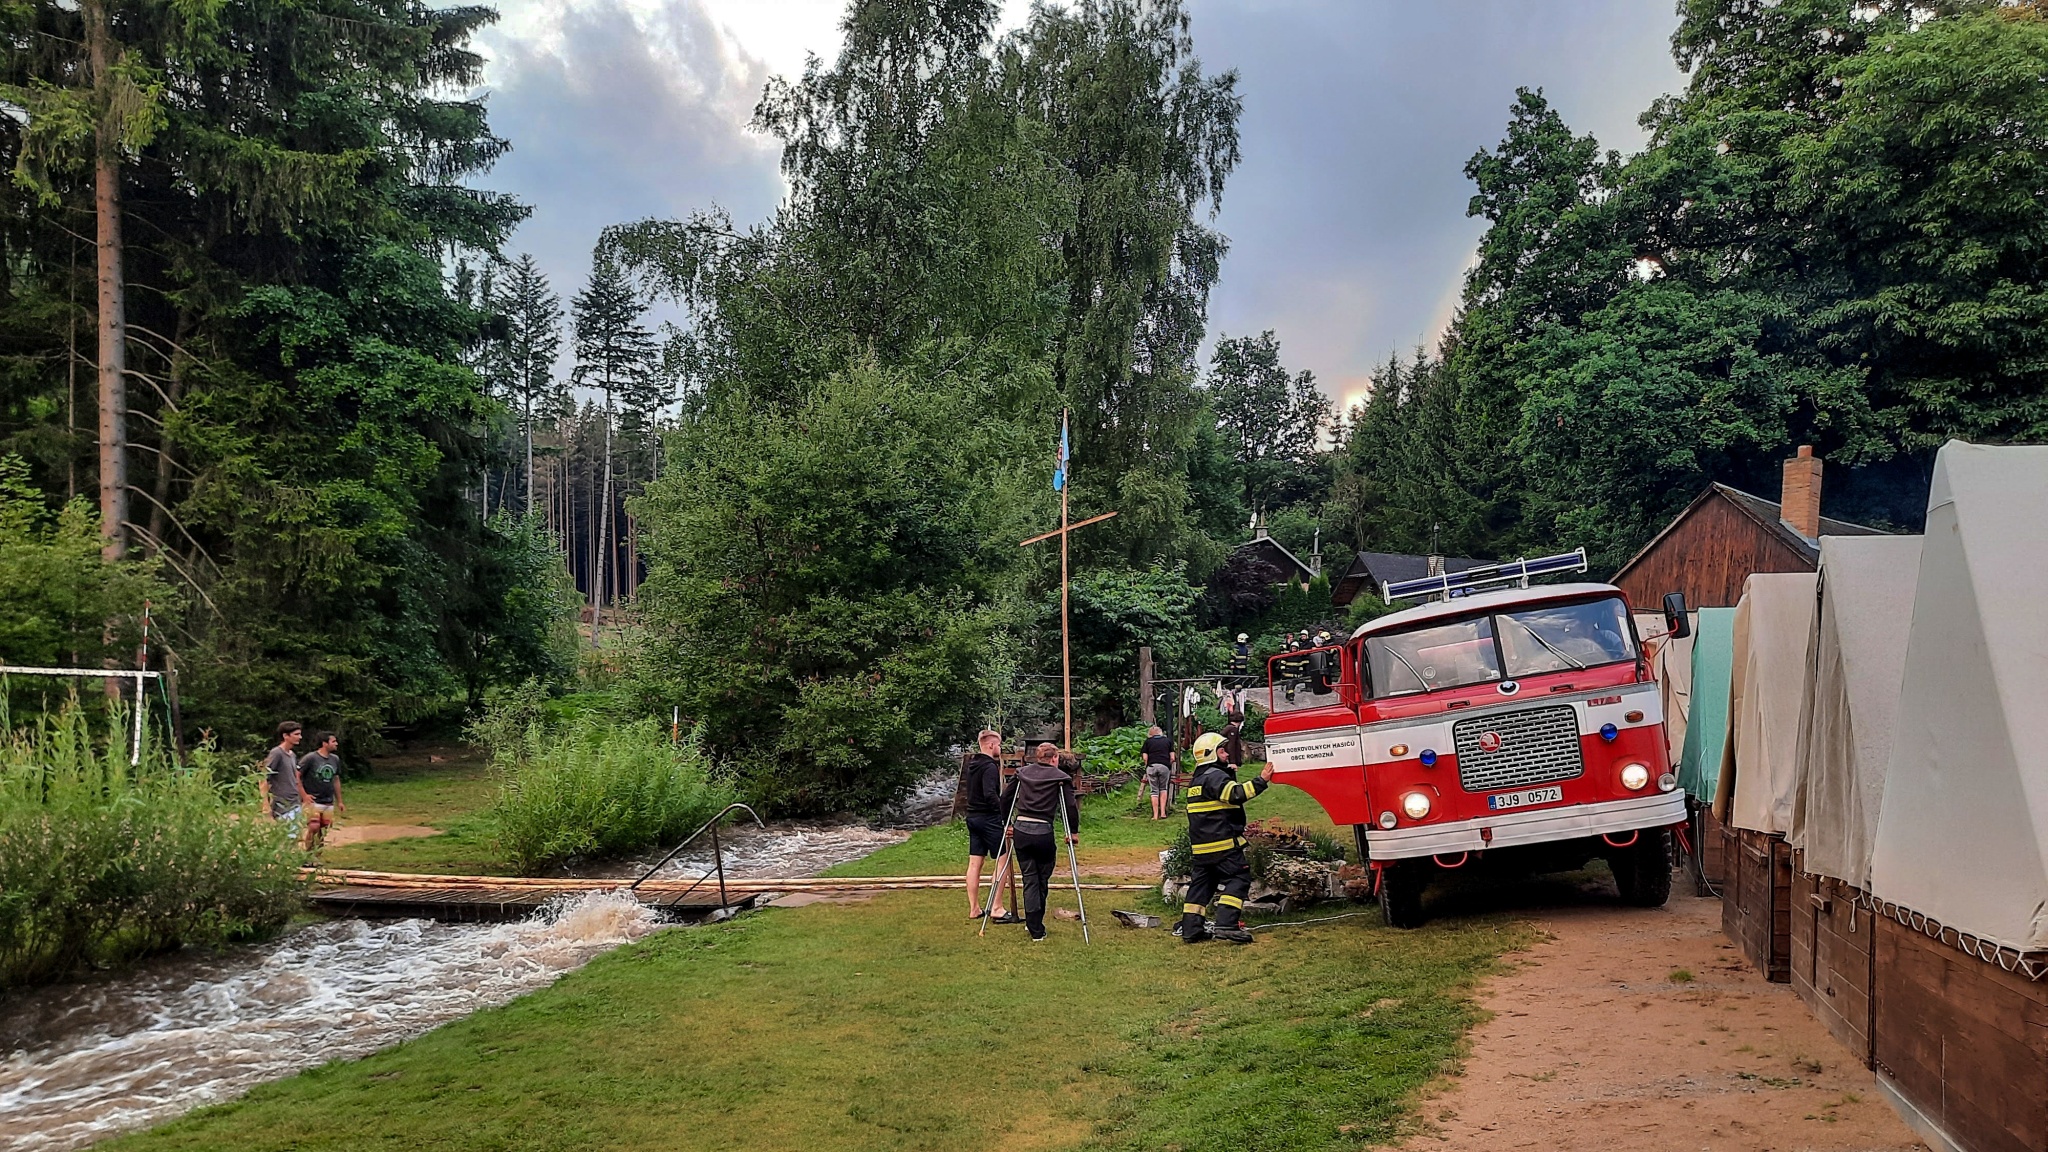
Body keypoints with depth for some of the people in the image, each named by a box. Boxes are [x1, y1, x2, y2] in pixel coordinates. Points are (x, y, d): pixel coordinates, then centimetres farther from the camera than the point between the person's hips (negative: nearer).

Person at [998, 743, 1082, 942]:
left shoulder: (1022, 773, 11)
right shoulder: (1060, 777, 1)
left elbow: (1005, 797, 14)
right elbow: (1071, 805, -4)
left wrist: (1007, 824, 25)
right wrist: (1074, 832, 8)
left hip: (1020, 830, 3)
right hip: (1043, 832, -3)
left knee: (1029, 880, 9)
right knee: (1042, 879, 15)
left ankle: (1035, 930, 8)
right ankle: (1036, 923, 21)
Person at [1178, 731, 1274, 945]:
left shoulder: (1197, 780, 21)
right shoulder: (1215, 776, -11)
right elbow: (1236, 794, -26)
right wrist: (1261, 780, -25)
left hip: (1201, 846, 10)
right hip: (1223, 842, -10)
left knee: (1201, 884, 12)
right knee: (1237, 879, -7)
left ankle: (1190, 928, 11)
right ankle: (1226, 924, -19)